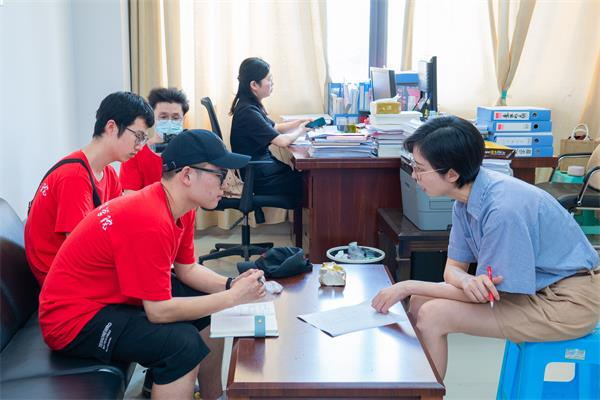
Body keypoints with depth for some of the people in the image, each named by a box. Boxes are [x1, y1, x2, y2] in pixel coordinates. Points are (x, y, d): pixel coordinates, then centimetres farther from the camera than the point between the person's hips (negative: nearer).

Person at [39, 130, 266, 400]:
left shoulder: (181, 208, -2)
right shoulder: (150, 221, -30)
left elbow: (187, 269, 8)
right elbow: (160, 311, -28)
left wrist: (230, 285, -9)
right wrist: (233, 297, -22)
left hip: (115, 296, 10)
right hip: (75, 319, -10)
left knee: (215, 314, 8)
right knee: (183, 342, -27)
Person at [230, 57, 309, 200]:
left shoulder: (252, 106, 7)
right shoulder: (248, 112, -23)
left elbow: (274, 128, 21)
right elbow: (282, 141, -24)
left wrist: (300, 122, 7)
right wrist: (300, 130, -4)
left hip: (262, 168, 9)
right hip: (259, 178, -9)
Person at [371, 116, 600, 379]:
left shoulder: (504, 210, -30)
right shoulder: (466, 197, -3)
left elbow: (489, 294, -21)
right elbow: (453, 267, 3)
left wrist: (409, 286, -17)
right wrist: (468, 282, -23)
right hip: (533, 287, 9)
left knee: (433, 315, -17)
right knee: (420, 302, 1)